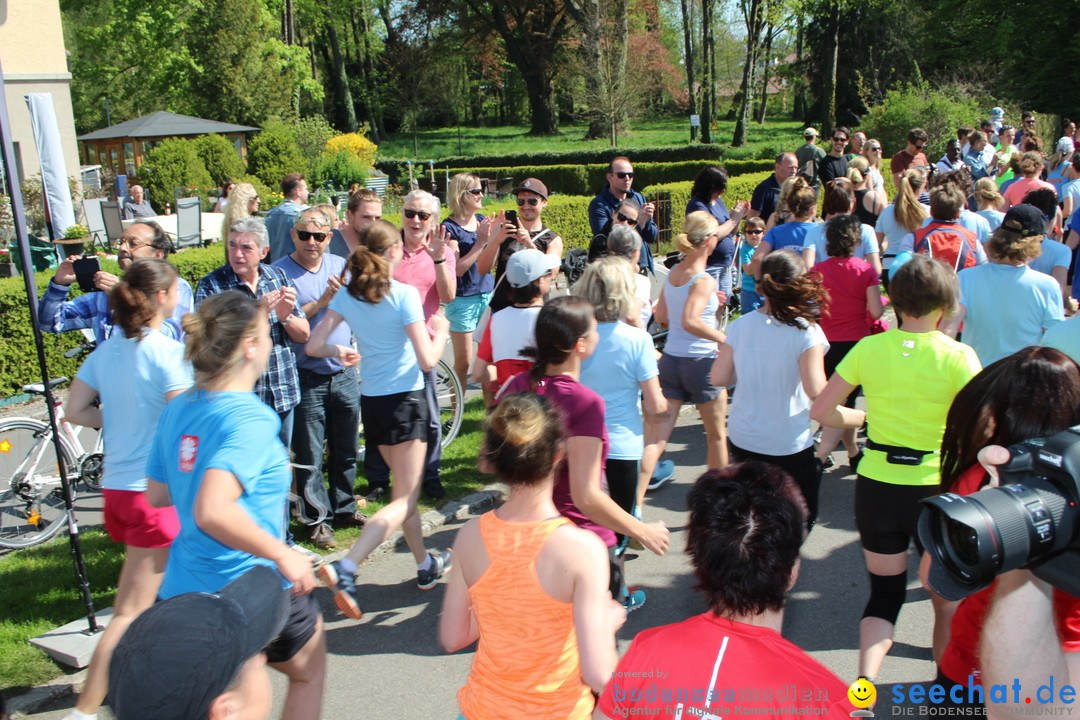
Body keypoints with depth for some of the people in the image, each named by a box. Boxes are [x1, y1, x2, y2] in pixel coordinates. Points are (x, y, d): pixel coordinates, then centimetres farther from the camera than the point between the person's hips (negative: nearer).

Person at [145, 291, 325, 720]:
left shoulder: (177, 410, 2)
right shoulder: (250, 418, -24)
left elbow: (156, 496, 11)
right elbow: (213, 512, -36)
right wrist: (284, 555, -25)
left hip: (181, 589, 7)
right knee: (309, 672, 24)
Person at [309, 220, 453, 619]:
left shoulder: (347, 295, 1)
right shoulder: (404, 294, -15)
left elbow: (314, 346, 0)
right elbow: (427, 360, -16)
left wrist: (341, 352, 19)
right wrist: (440, 332, 3)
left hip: (371, 401, 7)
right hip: (404, 398, -7)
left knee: (406, 489, 22)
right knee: (404, 500, -2)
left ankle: (426, 565, 34)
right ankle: (345, 568, -18)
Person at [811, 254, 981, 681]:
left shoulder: (869, 348, -5)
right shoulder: (957, 356, -13)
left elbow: (822, 411, -2)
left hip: (875, 485, 2)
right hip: (933, 488, -2)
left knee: (885, 590, 15)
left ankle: (865, 678, -4)